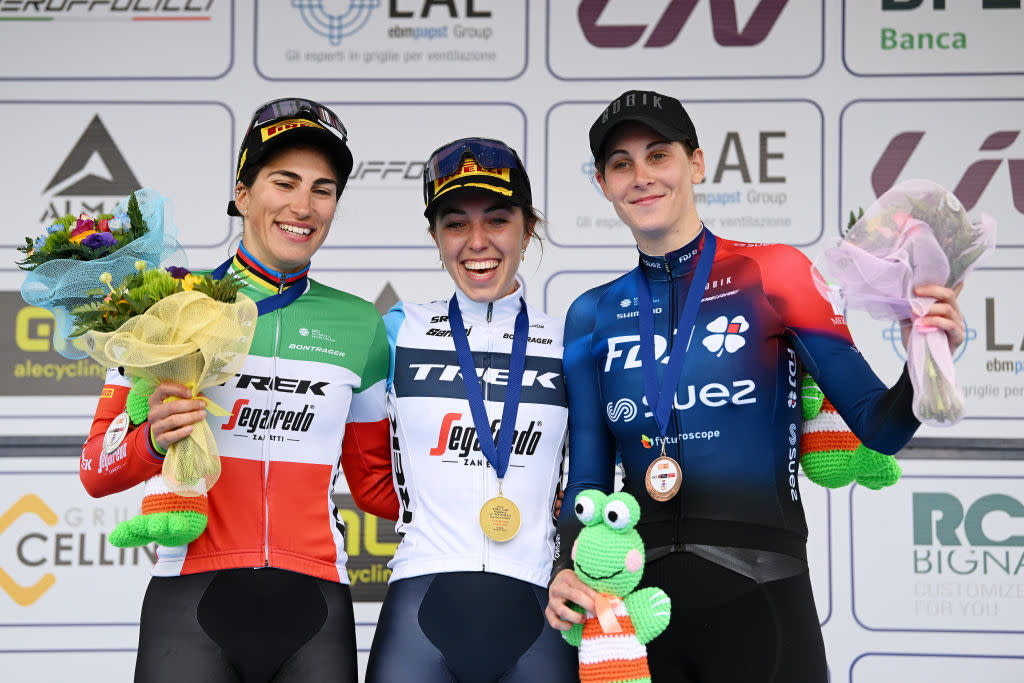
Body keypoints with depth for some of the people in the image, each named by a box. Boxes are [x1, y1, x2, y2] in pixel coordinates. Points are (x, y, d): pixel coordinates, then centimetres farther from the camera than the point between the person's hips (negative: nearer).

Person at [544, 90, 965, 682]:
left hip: (759, 606, -3)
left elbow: (879, 427, -3)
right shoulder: (593, 316, 7)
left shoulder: (772, 275, -1)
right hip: (638, 605, 3)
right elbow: (588, 479, 10)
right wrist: (567, 570, -7)